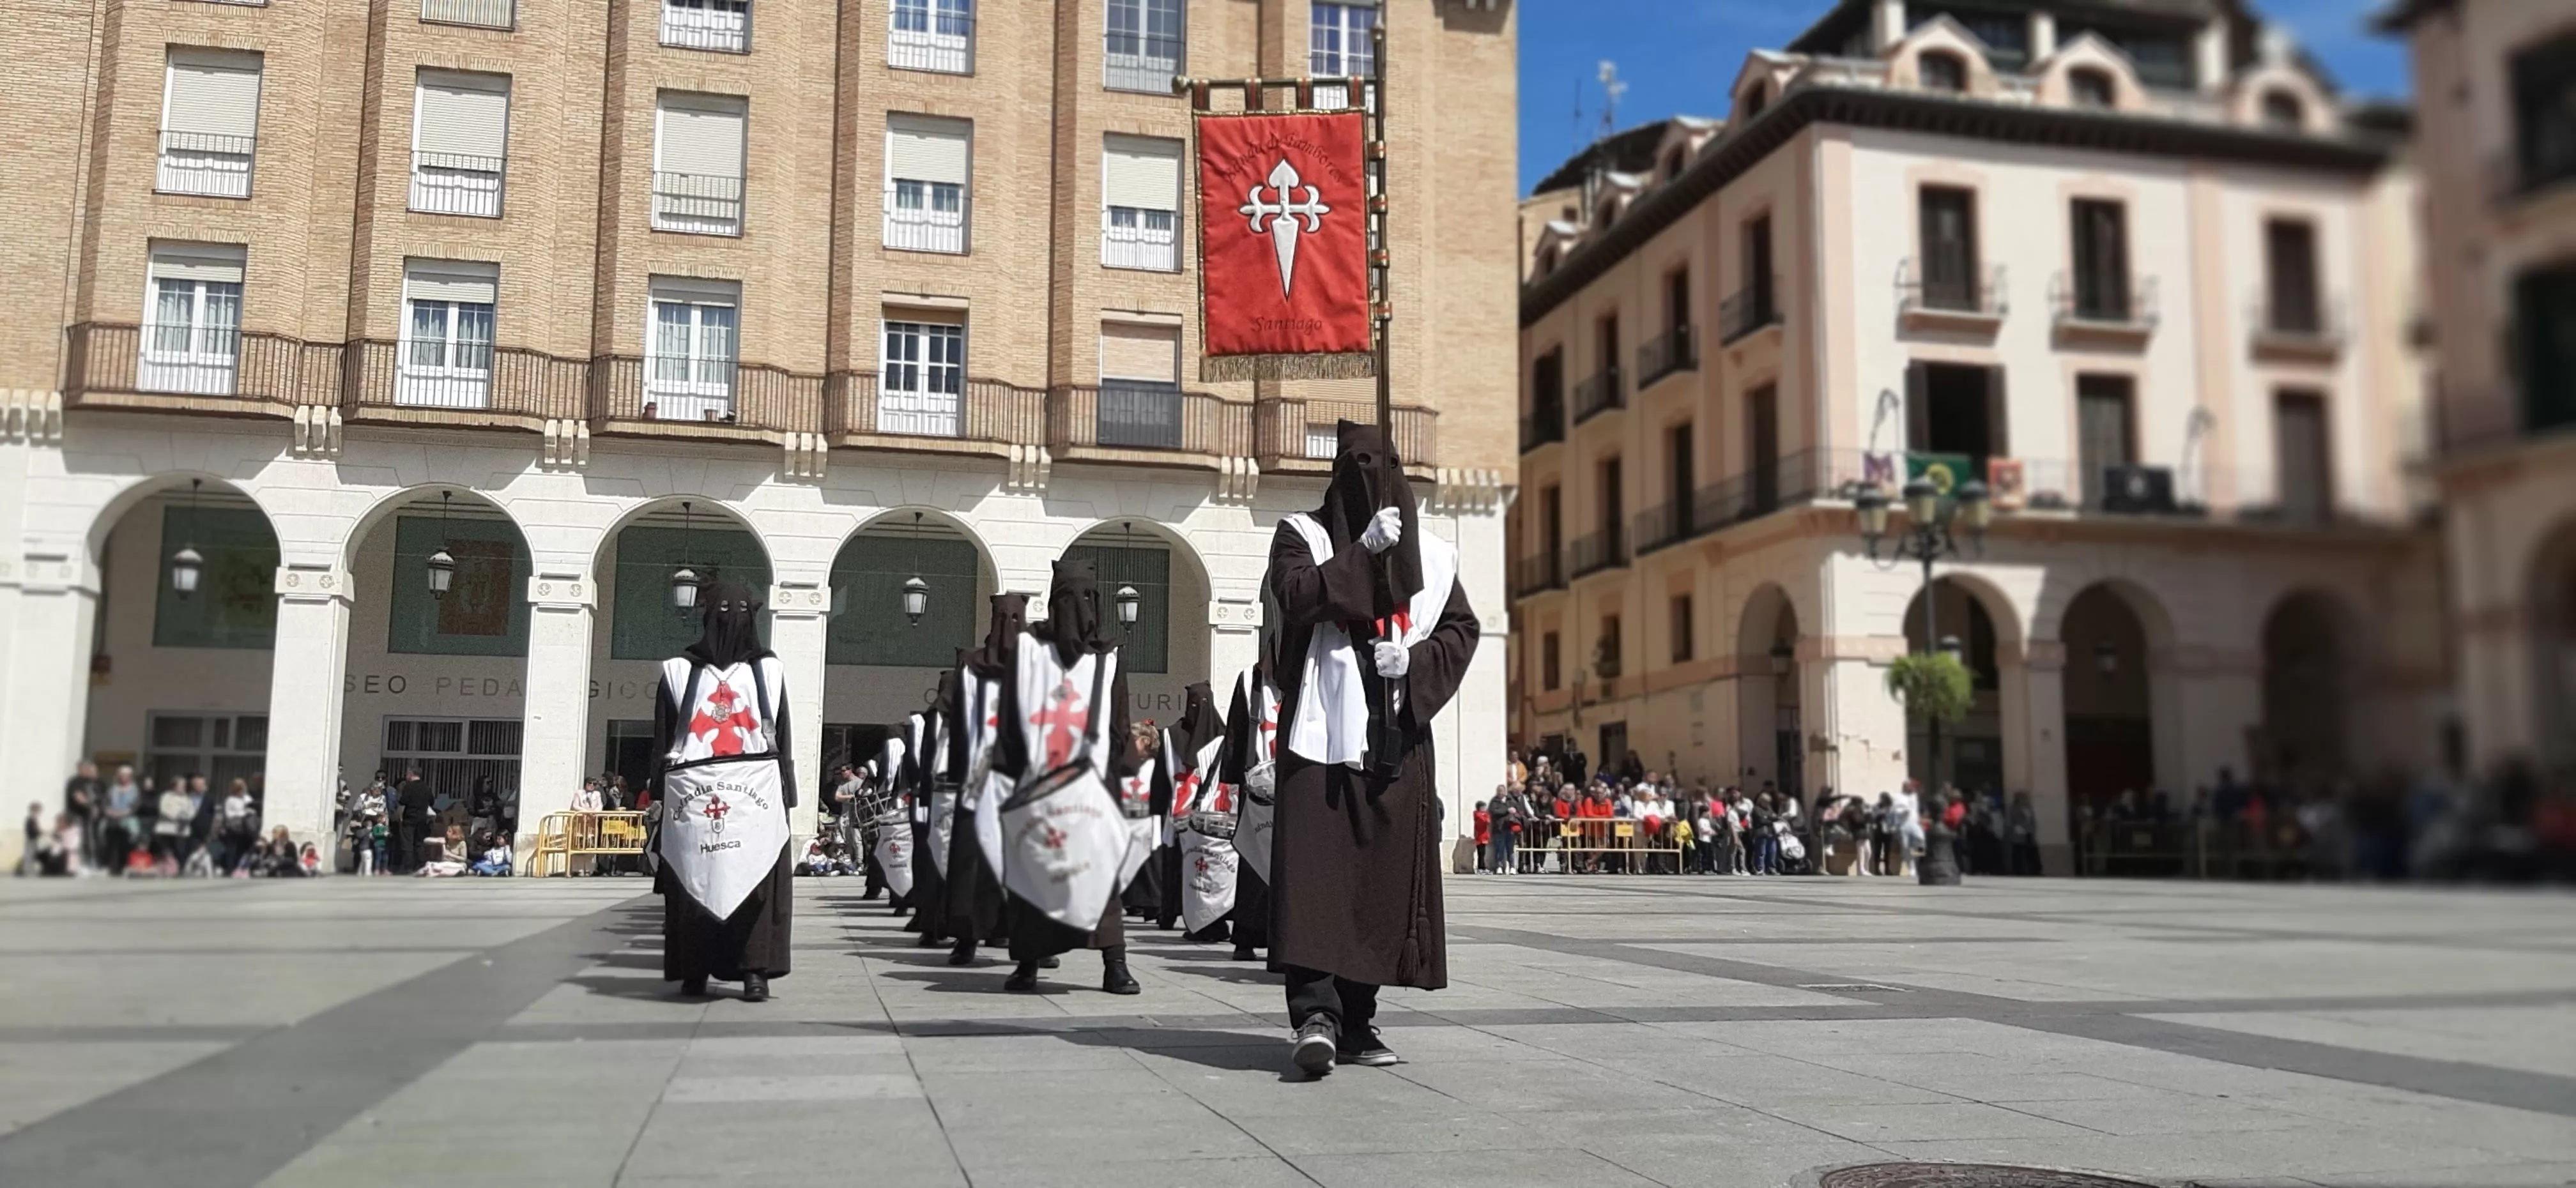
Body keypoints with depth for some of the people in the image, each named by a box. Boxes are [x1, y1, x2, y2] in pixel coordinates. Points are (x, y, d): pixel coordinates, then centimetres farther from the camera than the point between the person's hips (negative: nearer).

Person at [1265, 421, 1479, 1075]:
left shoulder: (1429, 554, 14)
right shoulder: (1303, 536, 6)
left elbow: (1462, 629, 13)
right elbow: (1296, 595, -11)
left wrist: (1415, 661, -5)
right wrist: (1363, 551, -15)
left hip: (1395, 741, 4)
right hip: (1322, 734, -3)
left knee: (1385, 877, 4)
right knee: (1315, 872, -13)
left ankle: (1357, 1017, 13)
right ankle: (1317, 1013, -16)